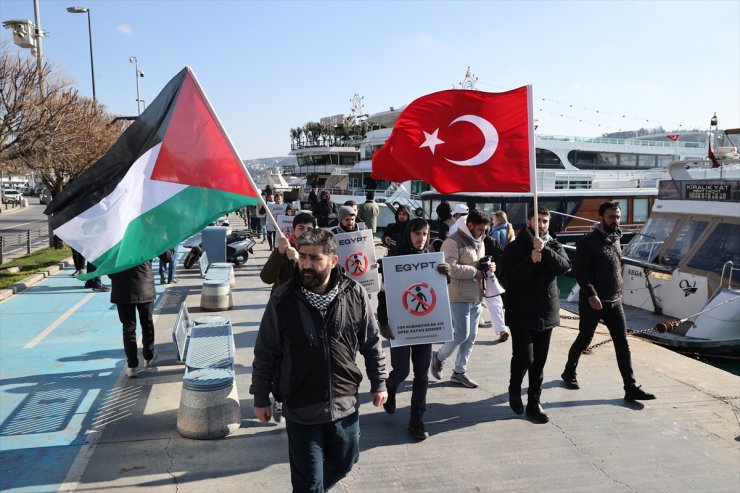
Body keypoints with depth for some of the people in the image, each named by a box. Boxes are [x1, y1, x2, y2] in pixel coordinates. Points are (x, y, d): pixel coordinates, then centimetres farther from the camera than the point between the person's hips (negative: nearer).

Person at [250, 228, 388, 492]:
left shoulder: (355, 295, -9)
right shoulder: (283, 300, -14)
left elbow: (372, 343, 3)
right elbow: (265, 354, -5)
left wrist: (378, 383, 8)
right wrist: (261, 399, -1)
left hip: (345, 403, 3)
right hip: (301, 408, -3)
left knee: (343, 464, 24)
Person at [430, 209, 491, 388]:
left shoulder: (479, 242, 15)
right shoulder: (453, 241, -13)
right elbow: (450, 268, -24)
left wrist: (489, 267, 3)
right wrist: (475, 272, -19)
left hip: (476, 297, 8)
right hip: (459, 297, -8)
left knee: (471, 336, 11)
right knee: (461, 334, -7)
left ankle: (459, 372, 23)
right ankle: (439, 356, 20)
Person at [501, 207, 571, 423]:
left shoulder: (554, 246, 8)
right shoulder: (515, 247, -1)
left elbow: (564, 266, -11)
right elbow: (509, 274, -14)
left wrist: (544, 250, -23)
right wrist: (531, 260, -25)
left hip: (546, 313, 4)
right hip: (521, 313, -3)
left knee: (539, 361, 8)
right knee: (524, 357, -8)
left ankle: (534, 403, 20)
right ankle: (514, 390, 21)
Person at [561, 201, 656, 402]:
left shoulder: (616, 239, 9)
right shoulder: (588, 242, -13)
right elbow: (578, 271, -17)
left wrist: (617, 293, 14)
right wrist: (591, 294, -24)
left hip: (615, 302, 6)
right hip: (592, 302, -6)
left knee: (622, 344, 1)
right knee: (584, 340, 9)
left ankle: (631, 388, 4)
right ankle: (569, 372, 32)